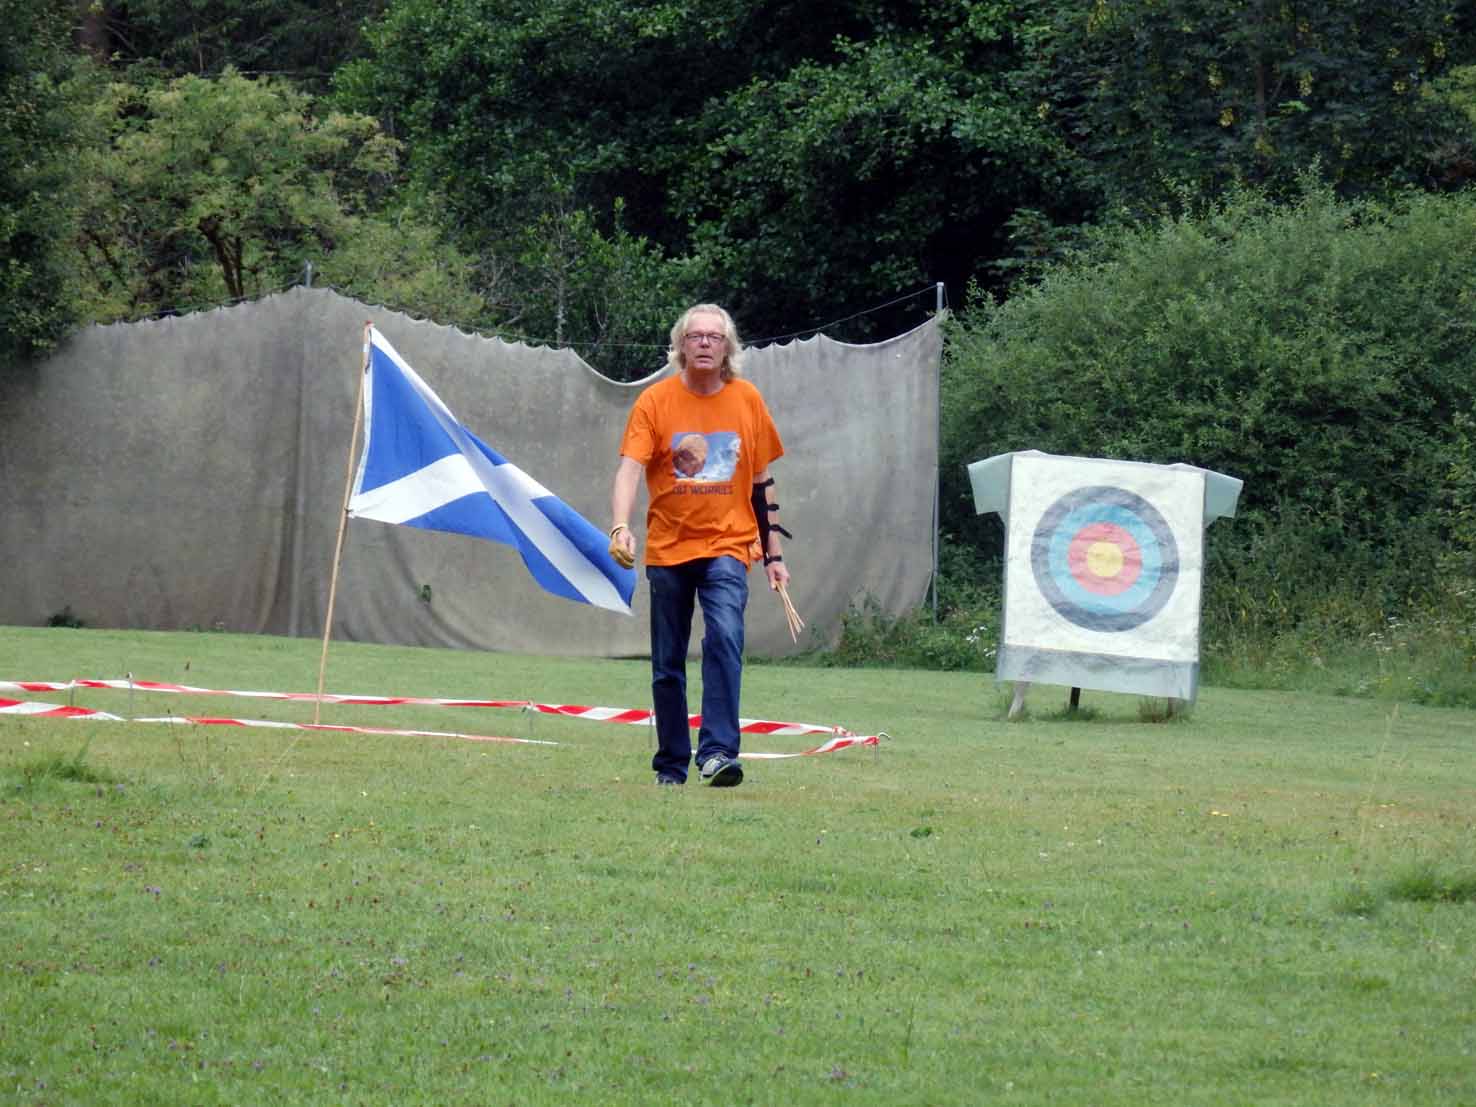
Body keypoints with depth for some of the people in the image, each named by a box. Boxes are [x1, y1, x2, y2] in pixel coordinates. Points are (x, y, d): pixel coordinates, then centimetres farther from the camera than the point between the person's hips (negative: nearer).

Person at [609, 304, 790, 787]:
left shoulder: (747, 400, 4)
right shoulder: (656, 401, -3)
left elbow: (762, 481, 12)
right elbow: (630, 469, -13)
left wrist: (774, 554, 12)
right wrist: (620, 527, -30)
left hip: (727, 544, 0)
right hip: (668, 548, 0)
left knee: (725, 636, -24)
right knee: (667, 665, 7)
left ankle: (719, 751, -27)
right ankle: (671, 766, 19)